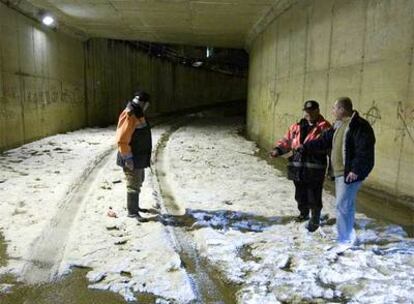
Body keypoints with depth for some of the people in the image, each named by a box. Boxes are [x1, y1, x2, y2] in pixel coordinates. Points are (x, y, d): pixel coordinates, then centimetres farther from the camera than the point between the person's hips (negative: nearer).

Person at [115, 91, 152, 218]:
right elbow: (122, 140, -26)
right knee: (133, 185, -1)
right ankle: (132, 212, 10)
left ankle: (135, 206, 37)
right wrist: (128, 158, -23)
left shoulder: (138, 115, 9)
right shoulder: (129, 117, -22)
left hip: (140, 157, 10)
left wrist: (145, 156, 20)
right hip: (132, 159, -10)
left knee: (138, 182, 22)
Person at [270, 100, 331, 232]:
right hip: (298, 168, 6)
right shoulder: (296, 127, 12)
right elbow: (286, 141, 11)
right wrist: (278, 149, -8)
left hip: (315, 169, -6)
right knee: (300, 194, 20)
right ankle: (304, 213, 42)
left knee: (314, 196, 1)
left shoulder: (324, 127, -6)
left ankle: (315, 219, 20)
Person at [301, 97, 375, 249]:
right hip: (339, 173, 9)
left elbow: (365, 151, -22)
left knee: (342, 206, -5)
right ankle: (349, 236, 30)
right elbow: (323, 141, 21)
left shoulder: (360, 126, -17)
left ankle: (345, 240, 8)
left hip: (349, 174, -9)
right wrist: (304, 147, 23)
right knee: (347, 205, 17)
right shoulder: (338, 125, 13)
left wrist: (356, 170, -24)